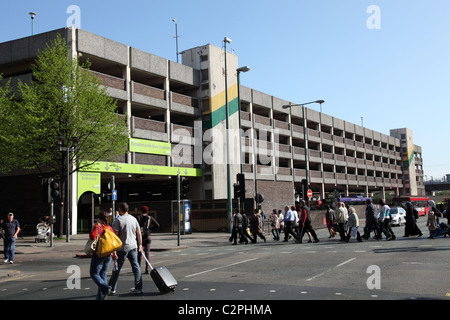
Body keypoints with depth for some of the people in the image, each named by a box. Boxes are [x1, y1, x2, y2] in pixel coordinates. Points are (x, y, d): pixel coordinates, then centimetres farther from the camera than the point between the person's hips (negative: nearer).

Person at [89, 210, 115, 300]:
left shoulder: (98, 226, -11)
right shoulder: (110, 228, 9)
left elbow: (92, 236, -25)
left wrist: (93, 229, -6)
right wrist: (114, 253, 17)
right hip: (108, 255, 6)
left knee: (94, 273, 3)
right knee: (103, 274, 12)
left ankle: (105, 288, -17)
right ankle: (101, 297, 12)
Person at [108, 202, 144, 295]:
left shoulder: (118, 220, -9)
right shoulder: (134, 219, 7)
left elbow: (115, 235, -12)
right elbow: (139, 233, 11)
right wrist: (140, 245, 20)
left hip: (122, 248, -4)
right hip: (133, 246, 4)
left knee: (117, 268, 6)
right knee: (136, 266, 8)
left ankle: (112, 288, 14)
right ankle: (138, 288, 9)